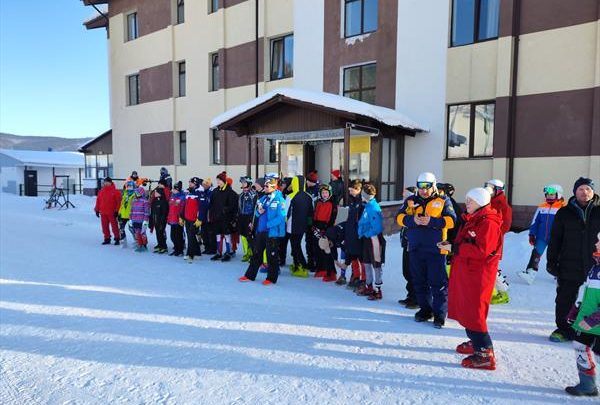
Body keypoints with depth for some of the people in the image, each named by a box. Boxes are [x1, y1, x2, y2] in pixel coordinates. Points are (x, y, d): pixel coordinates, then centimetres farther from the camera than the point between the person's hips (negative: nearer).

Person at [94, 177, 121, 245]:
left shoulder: (115, 191, -5)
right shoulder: (101, 192, 11)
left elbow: (118, 202, -7)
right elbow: (98, 201, 16)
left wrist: (117, 211, -10)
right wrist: (97, 210, 13)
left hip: (112, 213, -5)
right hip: (103, 213, 5)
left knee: (114, 226, -1)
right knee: (105, 226, 9)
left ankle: (117, 238, 7)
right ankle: (107, 238, 19)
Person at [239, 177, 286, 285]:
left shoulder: (279, 200, -13)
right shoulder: (263, 198, 11)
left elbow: (281, 217, -20)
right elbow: (257, 214, 18)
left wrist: (268, 224, -20)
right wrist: (259, 212, -5)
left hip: (272, 232, -7)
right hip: (260, 231, 8)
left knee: (272, 256, 4)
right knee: (256, 254, 15)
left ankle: (271, 278, 17)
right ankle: (250, 275, 26)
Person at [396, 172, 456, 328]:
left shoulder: (443, 201, 2)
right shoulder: (410, 201, 10)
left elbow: (451, 220, -9)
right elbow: (399, 217, -1)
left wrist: (431, 221, -21)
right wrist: (413, 220, -19)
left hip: (436, 249, -4)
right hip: (415, 249, 4)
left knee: (438, 283, -1)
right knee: (419, 282, 14)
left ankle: (440, 314, 10)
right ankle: (425, 309, 29)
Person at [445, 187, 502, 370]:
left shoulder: (488, 223, -17)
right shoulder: (471, 219, 15)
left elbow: (481, 250, -25)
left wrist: (454, 248, -21)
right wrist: (450, 245, 3)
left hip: (478, 273, -10)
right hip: (465, 270, 10)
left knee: (473, 312, -8)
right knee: (466, 309, 17)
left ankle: (485, 353, -1)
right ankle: (475, 342, 32)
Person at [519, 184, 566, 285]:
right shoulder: (541, 207, 4)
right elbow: (535, 222, 9)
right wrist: (532, 234, 6)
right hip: (541, 237, 3)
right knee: (535, 254, -6)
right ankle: (530, 273, -9)